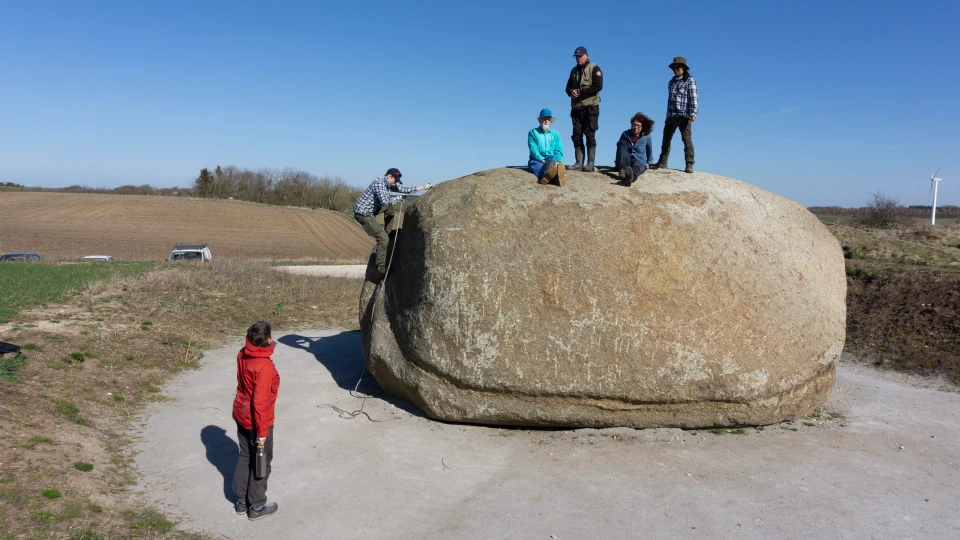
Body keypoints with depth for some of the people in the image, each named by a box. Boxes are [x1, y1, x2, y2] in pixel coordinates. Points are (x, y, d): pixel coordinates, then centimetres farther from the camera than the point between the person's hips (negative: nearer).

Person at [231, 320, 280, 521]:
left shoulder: (242, 355, -4)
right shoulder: (265, 366, -29)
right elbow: (260, 402, -27)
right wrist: (262, 432, -21)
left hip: (241, 415, 8)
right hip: (256, 420, -8)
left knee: (245, 458, 21)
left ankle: (241, 501, 34)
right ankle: (257, 507, 22)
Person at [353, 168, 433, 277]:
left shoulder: (389, 184, 8)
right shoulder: (379, 182, -19)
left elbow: (403, 189, 14)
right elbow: (384, 201, -31)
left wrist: (423, 187, 11)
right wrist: (397, 199, -13)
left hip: (370, 210, 9)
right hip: (363, 214, -9)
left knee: (389, 207, 21)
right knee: (383, 238, -16)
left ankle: (387, 232, 24)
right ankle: (381, 269, -15)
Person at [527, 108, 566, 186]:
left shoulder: (555, 134, 22)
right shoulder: (533, 132, 14)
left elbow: (559, 151, 8)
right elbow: (533, 150, -1)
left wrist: (558, 161, -14)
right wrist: (542, 159, -19)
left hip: (551, 158, 1)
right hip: (536, 160, -1)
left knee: (552, 159, -36)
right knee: (537, 166, -38)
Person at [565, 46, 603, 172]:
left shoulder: (594, 68, -2)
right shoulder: (574, 70, 18)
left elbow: (598, 86, -14)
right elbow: (568, 87, 19)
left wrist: (580, 92, -16)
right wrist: (571, 91, -6)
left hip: (590, 108, -6)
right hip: (576, 108, 6)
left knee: (590, 136, -6)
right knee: (577, 136, 3)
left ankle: (590, 164, -7)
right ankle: (579, 163, 5)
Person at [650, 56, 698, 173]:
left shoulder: (690, 81, 0)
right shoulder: (671, 82, 18)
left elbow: (693, 98, -8)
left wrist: (693, 113, -19)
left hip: (684, 115, -6)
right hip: (671, 115, 7)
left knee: (687, 140, -9)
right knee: (666, 139, 11)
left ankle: (689, 165, -10)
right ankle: (662, 162, 20)